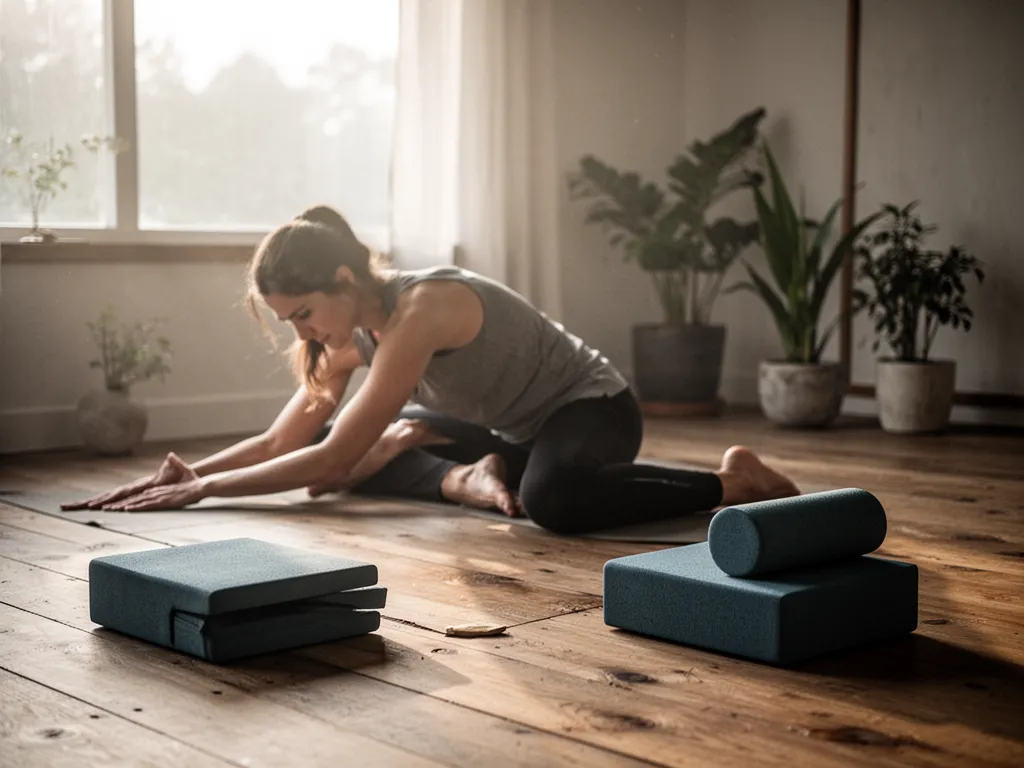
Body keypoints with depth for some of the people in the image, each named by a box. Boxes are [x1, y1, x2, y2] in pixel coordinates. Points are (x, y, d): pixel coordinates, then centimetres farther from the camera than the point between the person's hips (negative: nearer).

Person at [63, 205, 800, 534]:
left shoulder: (423, 308, -32)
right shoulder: (355, 328, -6)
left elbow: (333, 463, -34)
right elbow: (284, 441, -2)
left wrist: (202, 490, -30)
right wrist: (190, 470, -17)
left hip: (592, 407, -8)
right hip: (514, 429, 8)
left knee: (554, 497, -44)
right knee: (370, 447, 3)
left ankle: (728, 482, -24)